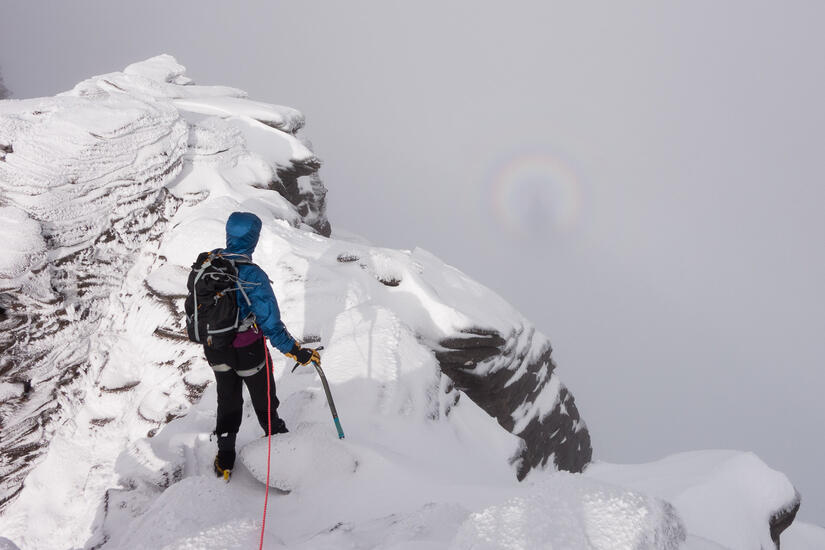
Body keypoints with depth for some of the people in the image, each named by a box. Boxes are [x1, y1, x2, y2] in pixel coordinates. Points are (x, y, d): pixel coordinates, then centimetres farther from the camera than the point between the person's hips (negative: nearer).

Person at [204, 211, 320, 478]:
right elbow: (270, 323, -26)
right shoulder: (253, 276, -30)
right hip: (247, 351, -5)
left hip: (215, 348, 5)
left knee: (227, 399, 25)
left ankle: (225, 456, 34)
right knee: (263, 396, 22)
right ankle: (275, 435, 47)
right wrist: (296, 351, -17)